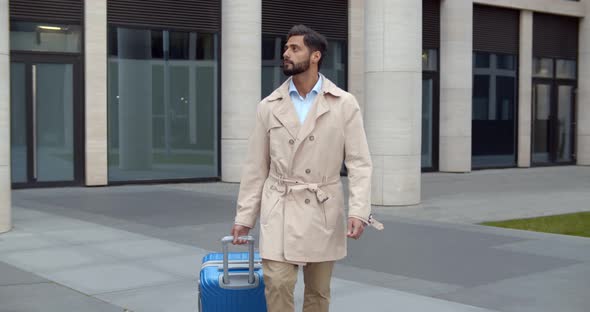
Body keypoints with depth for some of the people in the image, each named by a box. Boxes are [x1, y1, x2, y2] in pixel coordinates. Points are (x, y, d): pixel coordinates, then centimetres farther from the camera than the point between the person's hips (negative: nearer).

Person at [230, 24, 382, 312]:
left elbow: (359, 162, -4)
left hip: (324, 211, 0)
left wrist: (358, 211, -16)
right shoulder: (268, 107, 3)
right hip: (280, 210, 0)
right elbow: (256, 167, 6)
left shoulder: (344, 104, -2)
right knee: (277, 285, -9)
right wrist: (244, 216, 4)